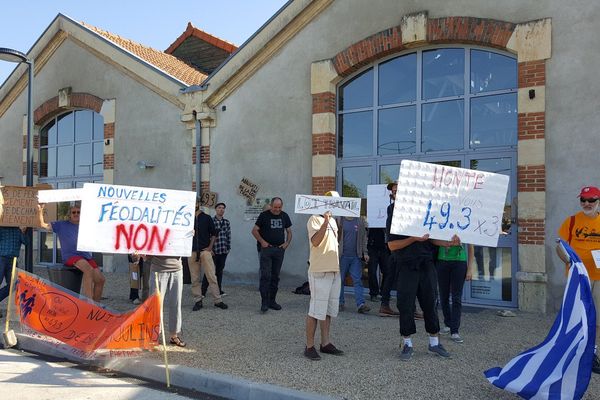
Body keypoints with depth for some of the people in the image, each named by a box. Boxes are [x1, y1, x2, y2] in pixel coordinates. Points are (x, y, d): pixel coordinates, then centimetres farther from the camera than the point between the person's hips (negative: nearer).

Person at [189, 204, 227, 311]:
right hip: (192, 251, 2)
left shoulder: (206, 218, 6)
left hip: (205, 250, -2)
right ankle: (198, 301, 12)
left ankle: (217, 300, -1)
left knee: (211, 276, -6)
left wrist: (210, 247, -2)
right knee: (195, 278, 4)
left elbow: (213, 234, 8)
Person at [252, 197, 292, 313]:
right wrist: (262, 242, -11)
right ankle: (264, 302, -8)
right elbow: (254, 230, 0)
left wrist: (287, 243, 2)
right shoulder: (264, 215, -2)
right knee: (265, 276, -10)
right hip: (266, 249, -4)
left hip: (279, 249, 4)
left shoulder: (285, 216, 9)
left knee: (275, 276, 9)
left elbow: (289, 231, 18)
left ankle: (272, 301, 18)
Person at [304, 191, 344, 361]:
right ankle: (309, 346, 3)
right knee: (316, 310, -5)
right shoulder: (315, 219, -9)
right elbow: (315, 241, -24)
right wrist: (325, 221, -28)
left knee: (329, 310, 12)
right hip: (320, 271, -8)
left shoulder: (333, 221, 17)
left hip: (334, 271, 9)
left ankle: (325, 343, 21)